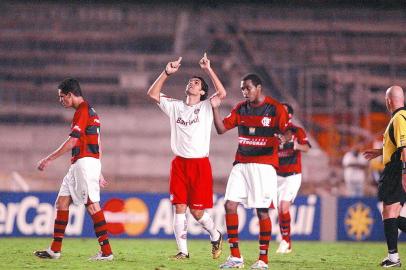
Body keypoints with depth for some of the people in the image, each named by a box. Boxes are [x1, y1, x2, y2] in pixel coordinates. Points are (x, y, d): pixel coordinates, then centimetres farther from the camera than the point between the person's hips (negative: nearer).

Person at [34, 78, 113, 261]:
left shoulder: (82, 111, -11)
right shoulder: (90, 111, 20)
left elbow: (72, 141, -17)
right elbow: (97, 145, 23)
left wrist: (49, 159, -13)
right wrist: (98, 172, 25)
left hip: (85, 162, -10)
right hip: (77, 164, 10)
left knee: (92, 205, -12)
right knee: (62, 201, 10)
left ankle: (106, 251, -14)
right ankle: (55, 250, 12)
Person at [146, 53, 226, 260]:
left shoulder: (206, 107, 3)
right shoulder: (175, 107, 12)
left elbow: (222, 93, -15)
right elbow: (152, 94, 5)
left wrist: (208, 69, -14)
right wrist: (167, 73, -3)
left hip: (200, 164, -3)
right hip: (179, 163, 3)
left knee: (197, 211, -5)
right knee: (179, 208, -3)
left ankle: (215, 236, 23)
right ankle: (182, 251, 2)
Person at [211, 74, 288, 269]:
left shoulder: (275, 109, -4)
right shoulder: (241, 109, 11)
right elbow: (221, 129, 11)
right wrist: (215, 108, -2)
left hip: (264, 164, -5)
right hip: (241, 163, 5)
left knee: (262, 211, -6)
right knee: (230, 205, -4)